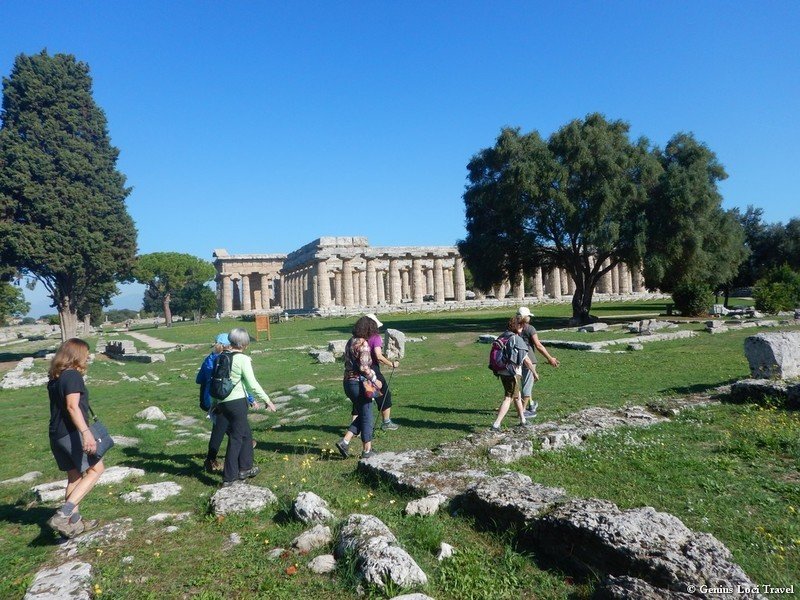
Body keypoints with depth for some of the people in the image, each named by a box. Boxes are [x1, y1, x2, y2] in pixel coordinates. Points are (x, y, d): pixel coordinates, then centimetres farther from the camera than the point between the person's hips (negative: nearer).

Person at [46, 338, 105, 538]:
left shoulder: (54, 378, 12)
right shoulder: (73, 375, -14)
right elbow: (72, 407, -25)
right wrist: (86, 432, -32)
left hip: (56, 435, 9)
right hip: (72, 433, -9)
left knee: (75, 476, 17)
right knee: (96, 469, 2)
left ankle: (74, 522, 23)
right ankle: (63, 515, -7)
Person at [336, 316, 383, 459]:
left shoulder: (350, 342, 10)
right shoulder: (363, 344, -17)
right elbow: (364, 367, -24)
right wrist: (375, 379, -12)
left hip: (348, 382, 8)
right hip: (359, 383, -8)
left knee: (361, 414, 20)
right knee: (366, 417, 6)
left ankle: (345, 441, 11)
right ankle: (367, 450, 15)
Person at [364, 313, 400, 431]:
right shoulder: (375, 337, -13)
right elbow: (379, 356, -21)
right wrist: (392, 364, -11)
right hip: (373, 370, -6)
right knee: (385, 394, 12)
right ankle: (386, 422, 21)